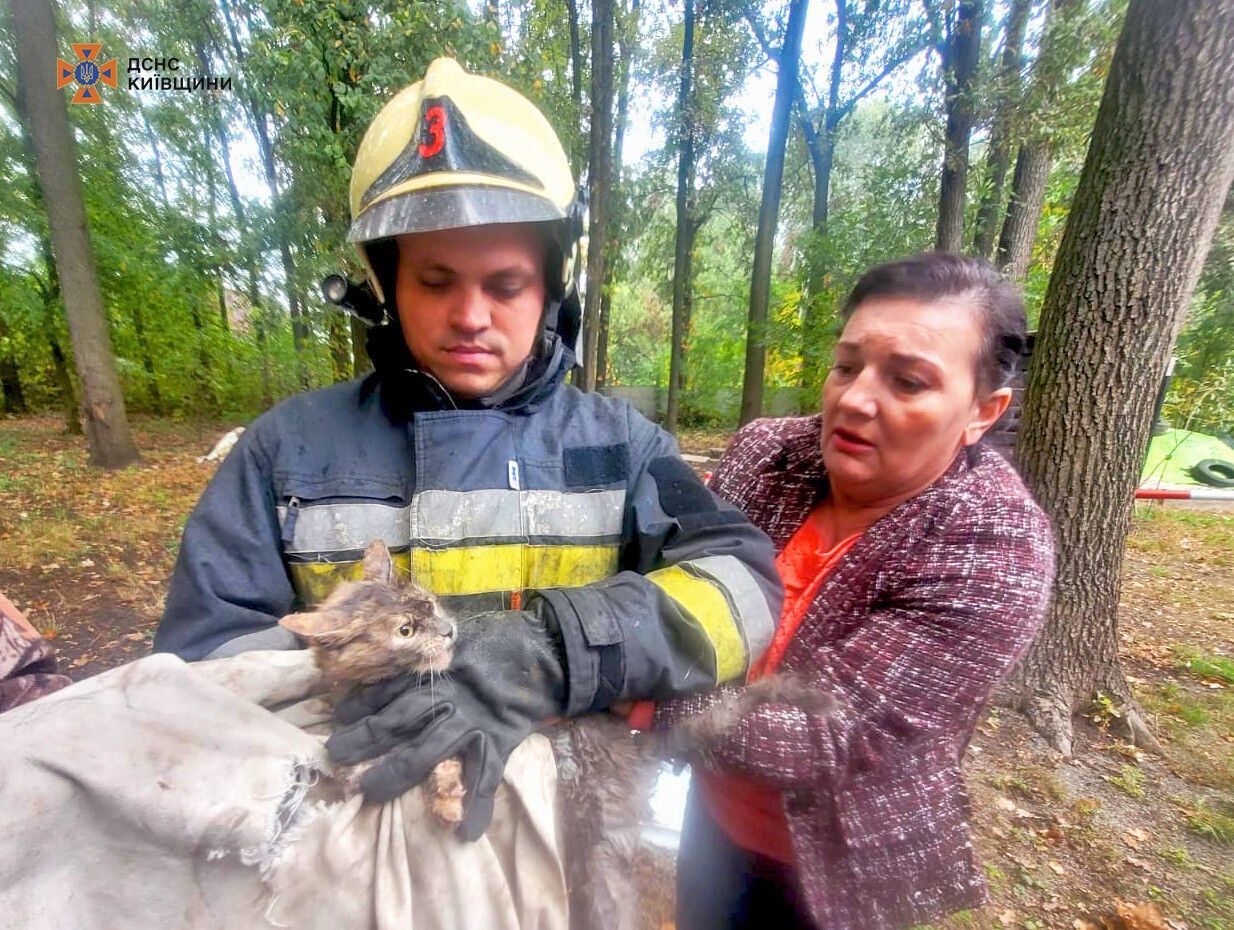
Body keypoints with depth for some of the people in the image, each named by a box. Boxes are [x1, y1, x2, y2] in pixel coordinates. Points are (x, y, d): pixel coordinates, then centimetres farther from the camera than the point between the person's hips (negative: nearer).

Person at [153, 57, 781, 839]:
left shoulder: (619, 444, -2)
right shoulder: (293, 446, 0)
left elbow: (742, 582, -13)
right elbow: (204, 653, -1)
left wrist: (545, 657, -27)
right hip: (354, 820, 1)